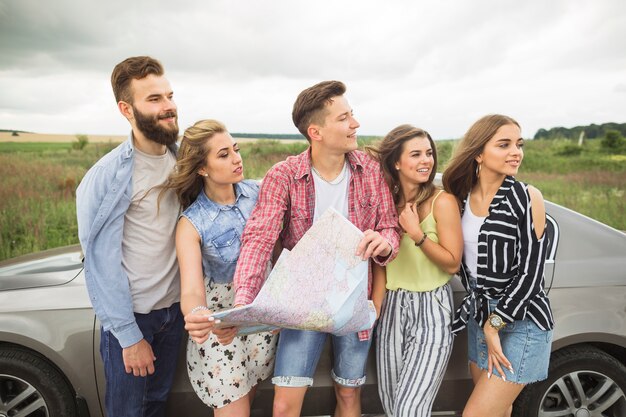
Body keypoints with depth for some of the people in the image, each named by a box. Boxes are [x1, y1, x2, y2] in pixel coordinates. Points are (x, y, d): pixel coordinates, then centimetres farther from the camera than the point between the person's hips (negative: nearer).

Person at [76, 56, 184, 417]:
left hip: (175, 309, 5)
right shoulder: (107, 175, -17)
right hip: (131, 315, -4)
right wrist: (129, 335, -13)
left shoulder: (182, 160, 0)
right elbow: (101, 262, -14)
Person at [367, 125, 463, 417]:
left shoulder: (442, 201, -11)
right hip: (393, 307, 5)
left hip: (431, 309, -5)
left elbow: (452, 264, -10)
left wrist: (417, 234, -21)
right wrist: (376, 304, 2)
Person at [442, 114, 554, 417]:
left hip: (520, 321, -5)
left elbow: (531, 273, -13)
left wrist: (495, 324, -12)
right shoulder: (461, 197, 1)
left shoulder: (528, 198, -12)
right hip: (479, 314, 5)